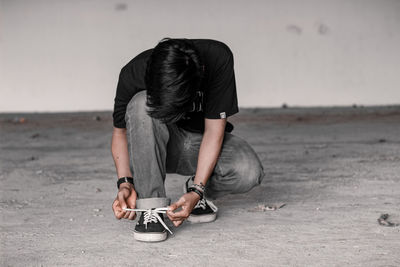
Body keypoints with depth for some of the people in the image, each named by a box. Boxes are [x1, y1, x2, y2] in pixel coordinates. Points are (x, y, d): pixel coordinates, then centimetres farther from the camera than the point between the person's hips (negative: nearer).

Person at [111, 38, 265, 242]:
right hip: (159, 148, 0)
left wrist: (197, 192, -29)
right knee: (141, 105, -34)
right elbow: (120, 131, -10)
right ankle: (152, 209, -26)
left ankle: (194, 188, 2)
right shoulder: (133, 74, -26)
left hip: (201, 142, 0)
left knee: (249, 172, -32)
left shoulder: (218, 59, -28)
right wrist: (125, 183, -24)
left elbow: (214, 130, -22)